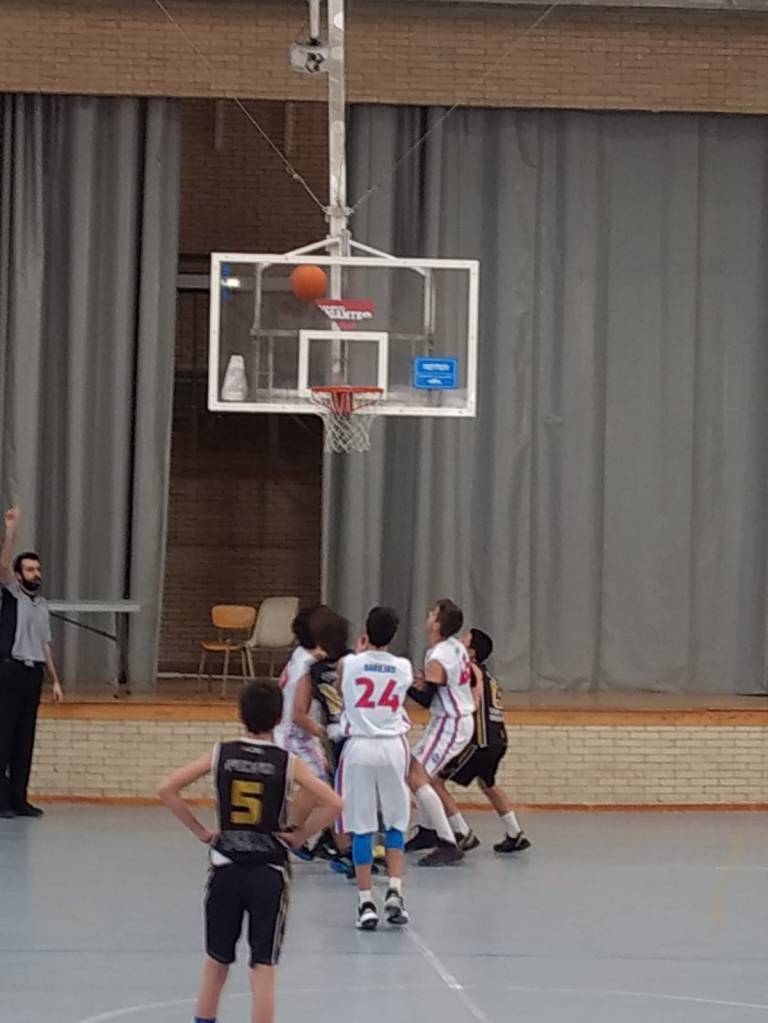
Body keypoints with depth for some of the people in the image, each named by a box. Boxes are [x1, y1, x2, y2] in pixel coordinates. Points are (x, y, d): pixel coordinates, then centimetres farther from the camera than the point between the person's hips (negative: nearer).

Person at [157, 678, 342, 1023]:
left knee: (216, 963, 18)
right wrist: (300, 835, -2)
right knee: (263, 970, 0)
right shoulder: (287, 762, -6)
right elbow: (333, 803, -14)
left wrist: (199, 830, 4)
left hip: (226, 869, 2)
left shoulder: (220, 754, -2)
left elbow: (167, 790, -3)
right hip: (270, 874, -2)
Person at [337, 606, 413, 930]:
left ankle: (365, 903, 0)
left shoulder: (348, 664, -3)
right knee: (395, 825, 13)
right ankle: (394, 893, 1)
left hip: (359, 747, -1)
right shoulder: (404, 668, 2)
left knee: (362, 828, 2)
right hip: (393, 747, 1)